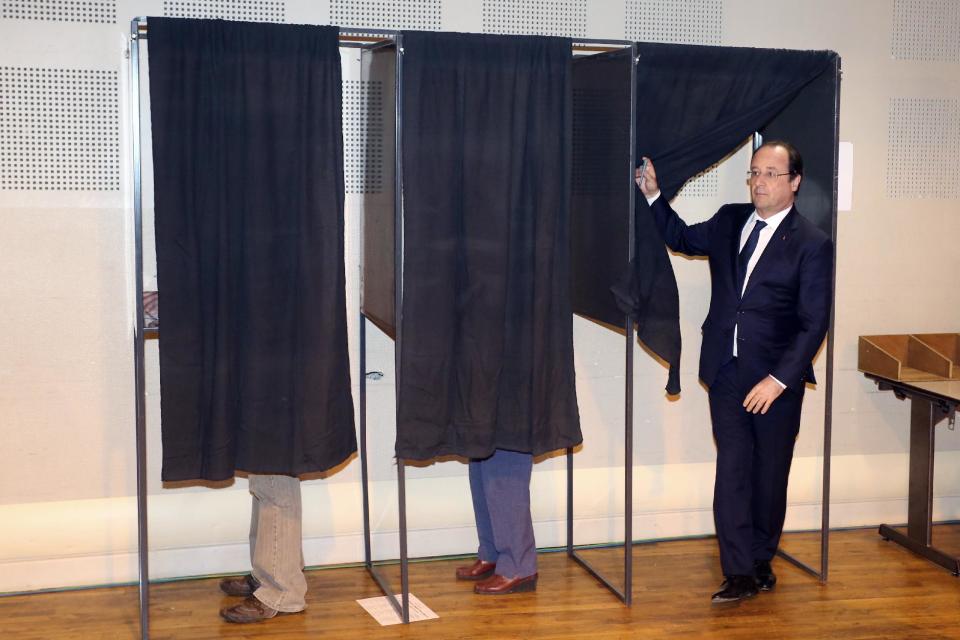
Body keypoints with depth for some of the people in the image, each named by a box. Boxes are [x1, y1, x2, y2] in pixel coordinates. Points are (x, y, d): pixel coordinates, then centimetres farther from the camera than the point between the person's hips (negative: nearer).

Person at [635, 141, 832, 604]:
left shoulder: (812, 244, -8)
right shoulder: (729, 222, 8)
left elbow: (814, 323, -10)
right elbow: (683, 239, 26)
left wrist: (778, 380, -17)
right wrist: (653, 196, 11)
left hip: (777, 378, -3)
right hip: (726, 373, 3)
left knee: (769, 474, 10)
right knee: (732, 470, -2)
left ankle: (761, 560, 28)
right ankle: (740, 574, 2)